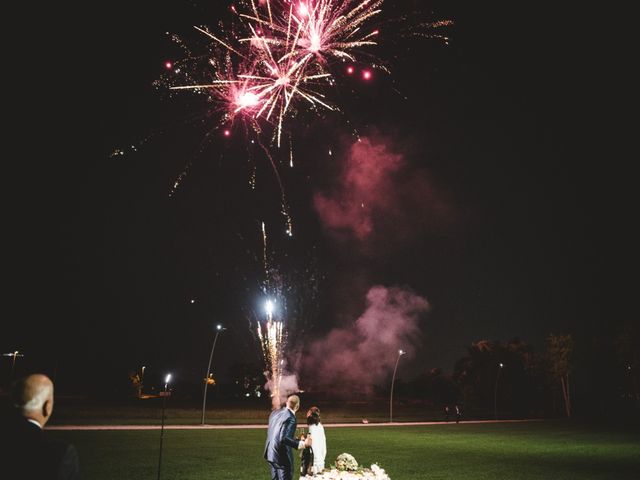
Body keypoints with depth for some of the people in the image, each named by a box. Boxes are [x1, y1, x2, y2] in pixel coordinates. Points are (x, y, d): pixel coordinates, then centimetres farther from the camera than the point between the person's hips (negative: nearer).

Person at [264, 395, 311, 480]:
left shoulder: (275, 413, 4)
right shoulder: (290, 418, -20)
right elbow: (284, 438, -29)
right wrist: (302, 443, -32)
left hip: (270, 453, 8)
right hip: (282, 456, -8)